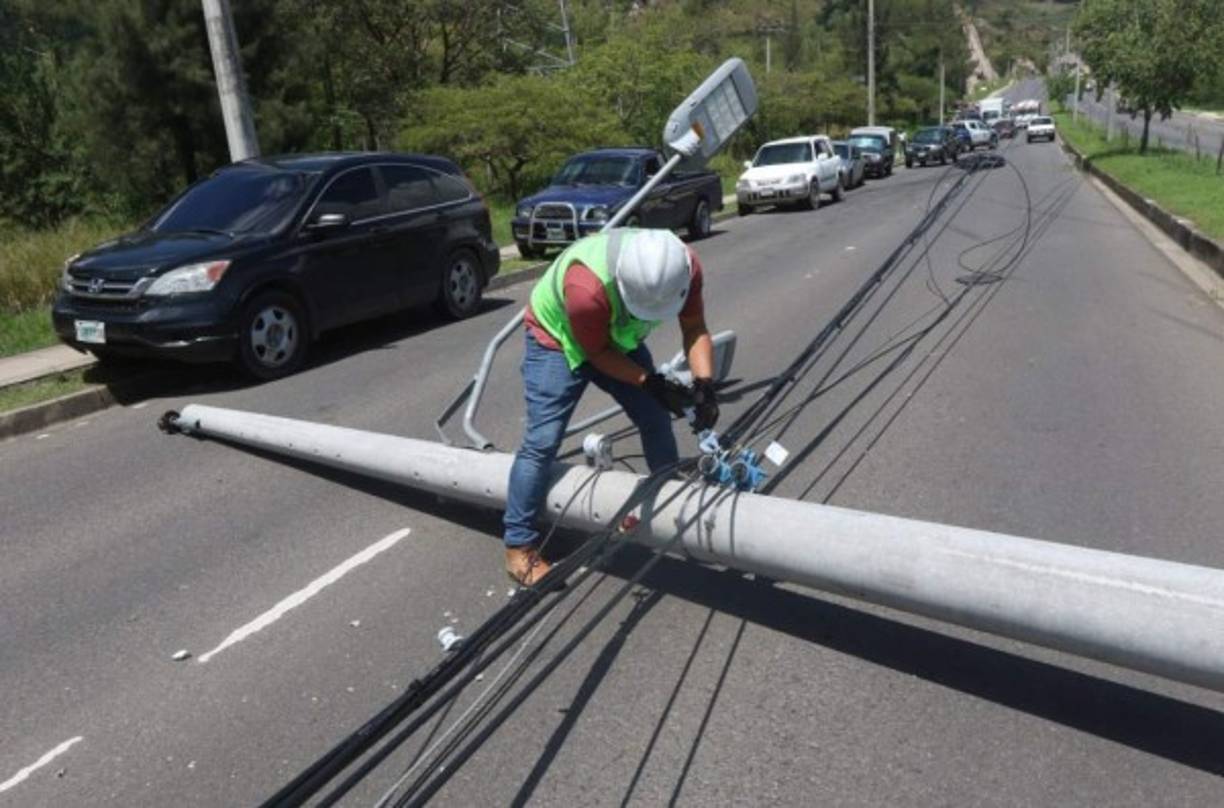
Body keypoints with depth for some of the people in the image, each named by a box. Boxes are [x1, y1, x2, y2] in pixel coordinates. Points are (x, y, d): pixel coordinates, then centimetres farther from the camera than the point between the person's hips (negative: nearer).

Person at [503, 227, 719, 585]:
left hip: (619, 337, 6)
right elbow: (596, 352, -26)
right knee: (542, 441, -11)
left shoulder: (684, 266, -27)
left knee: (656, 418, 6)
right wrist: (652, 383, -26)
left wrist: (704, 384, -27)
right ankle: (519, 545, 0)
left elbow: (695, 327, -14)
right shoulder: (587, 287, -43)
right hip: (557, 339, -5)